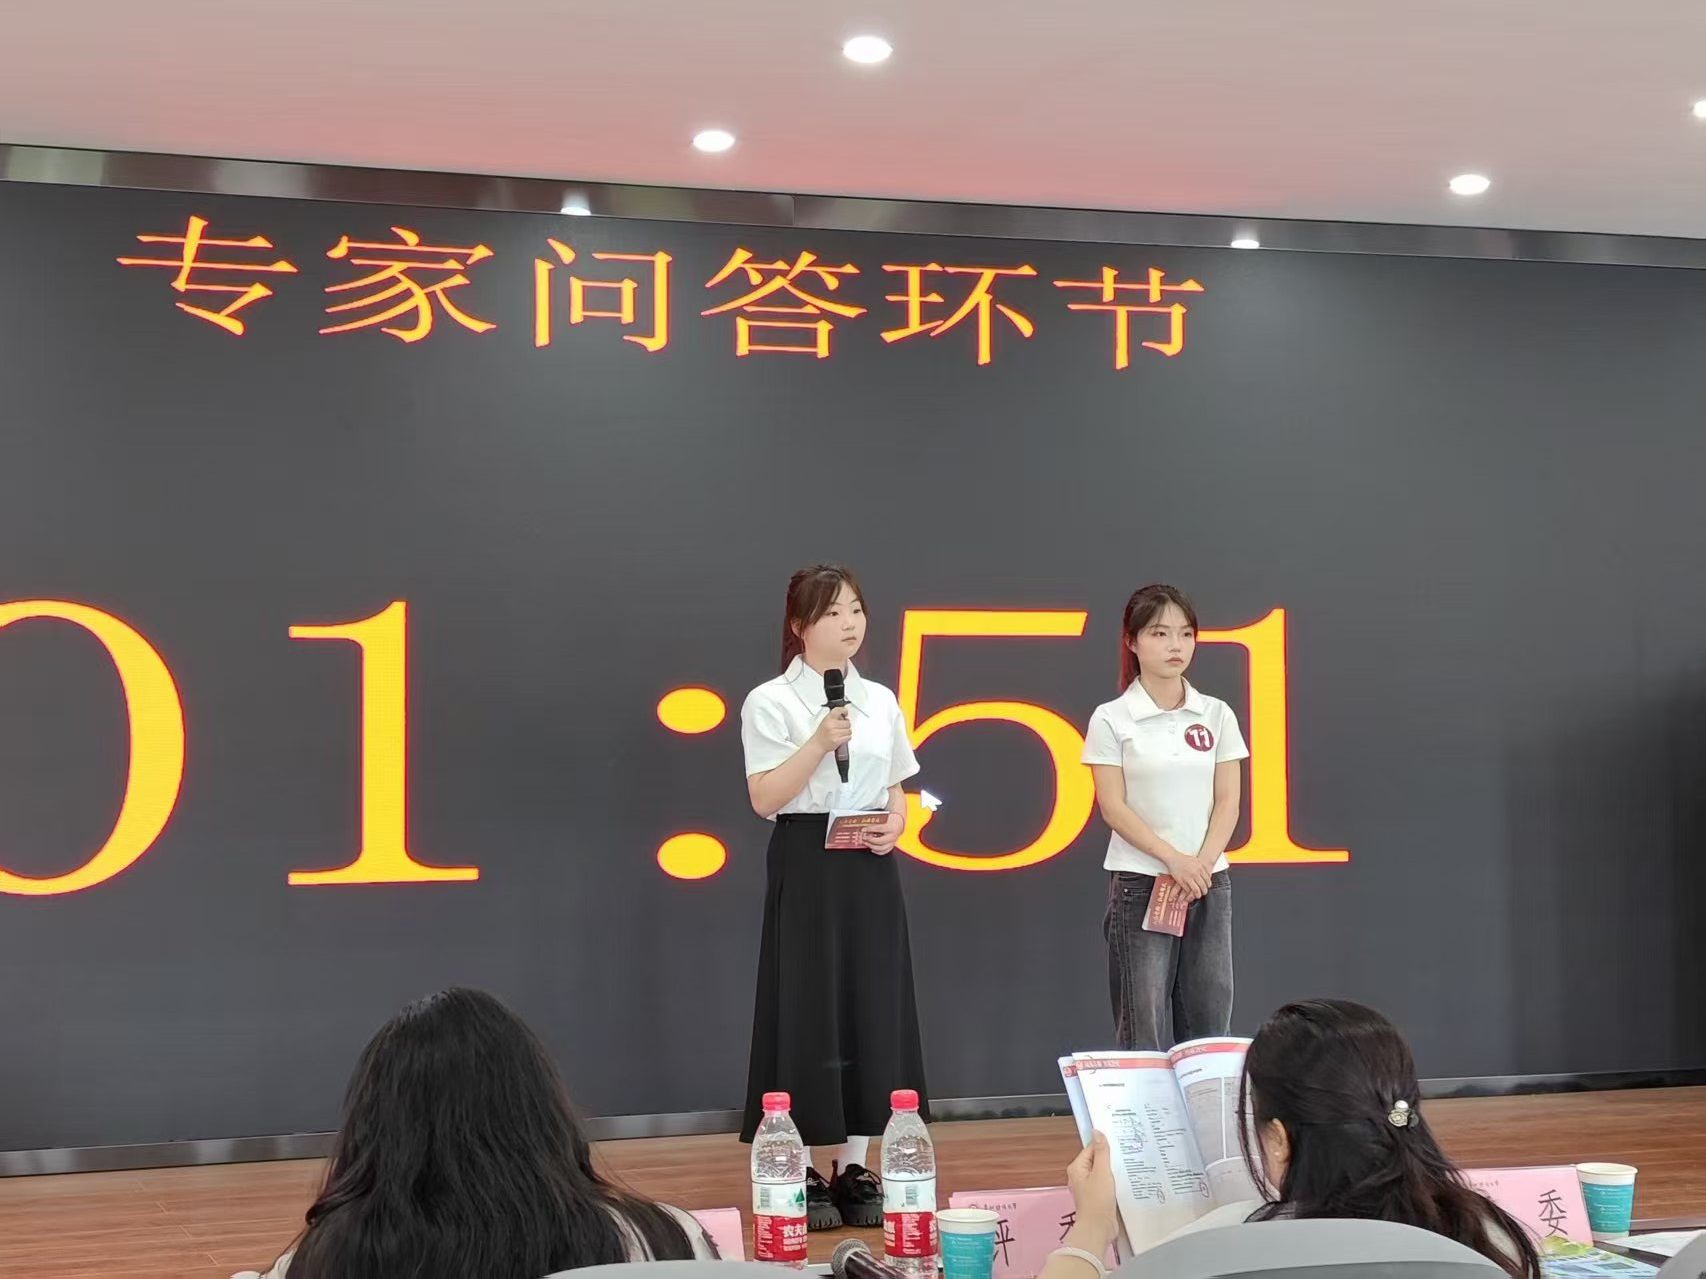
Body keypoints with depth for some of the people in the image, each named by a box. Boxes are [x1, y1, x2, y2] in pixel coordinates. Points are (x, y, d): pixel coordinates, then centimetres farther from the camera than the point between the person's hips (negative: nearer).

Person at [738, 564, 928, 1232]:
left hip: (870, 869, 5)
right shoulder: (771, 702, -5)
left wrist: (895, 826, -4)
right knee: (808, 1011, -4)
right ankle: (802, 1172, 4)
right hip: (806, 864, -5)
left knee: (871, 1010, 5)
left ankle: (853, 1168, 14)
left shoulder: (881, 701, 11)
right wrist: (819, 743, -21)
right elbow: (765, 798, -11)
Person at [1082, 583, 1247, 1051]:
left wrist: (1201, 865, -11)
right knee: (1144, 1029, -3)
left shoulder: (1216, 715, 6)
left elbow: (1228, 802, 3)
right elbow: (1113, 808, -7)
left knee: (1209, 1022, 5)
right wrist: (1174, 860, -17)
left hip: (1210, 882, 3)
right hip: (1139, 882, -3)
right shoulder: (1111, 719, -3)